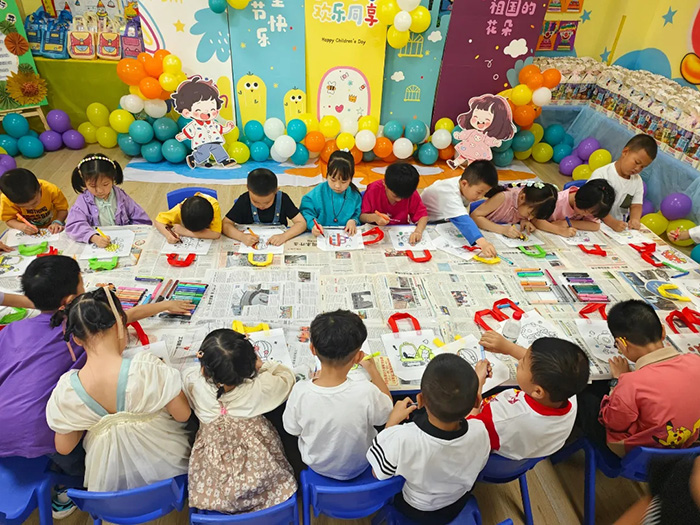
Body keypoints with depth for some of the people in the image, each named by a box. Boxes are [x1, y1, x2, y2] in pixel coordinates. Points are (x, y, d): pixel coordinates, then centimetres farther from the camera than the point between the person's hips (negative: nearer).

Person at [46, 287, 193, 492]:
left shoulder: (66, 391, -21)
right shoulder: (147, 368, -33)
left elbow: (64, 448, -6)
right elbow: (183, 414, -19)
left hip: (109, 481, 4)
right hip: (165, 467, -3)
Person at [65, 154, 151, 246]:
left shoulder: (121, 197, 2)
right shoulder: (83, 202, -4)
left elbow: (142, 220, 4)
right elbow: (73, 226, -17)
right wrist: (94, 238, -33)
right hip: (96, 247, -1)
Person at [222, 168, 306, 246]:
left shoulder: (283, 199, -13)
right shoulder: (244, 201, -12)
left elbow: (302, 223, -12)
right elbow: (225, 224, -10)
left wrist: (284, 236, -29)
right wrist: (241, 236, -29)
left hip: (276, 245, 1)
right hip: (250, 245, -1)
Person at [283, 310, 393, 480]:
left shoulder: (300, 391, -33)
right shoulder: (366, 392, -37)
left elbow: (293, 430, -12)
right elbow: (387, 407, -13)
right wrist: (371, 368, -4)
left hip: (317, 466, 1)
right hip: (358, 468, -1)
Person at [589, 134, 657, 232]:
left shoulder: (637, 181, 8)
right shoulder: (601, 175, -14)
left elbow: (636, 205, 7)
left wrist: (634, 219, -15)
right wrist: (612, 223, -28)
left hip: (620, 228, 6)